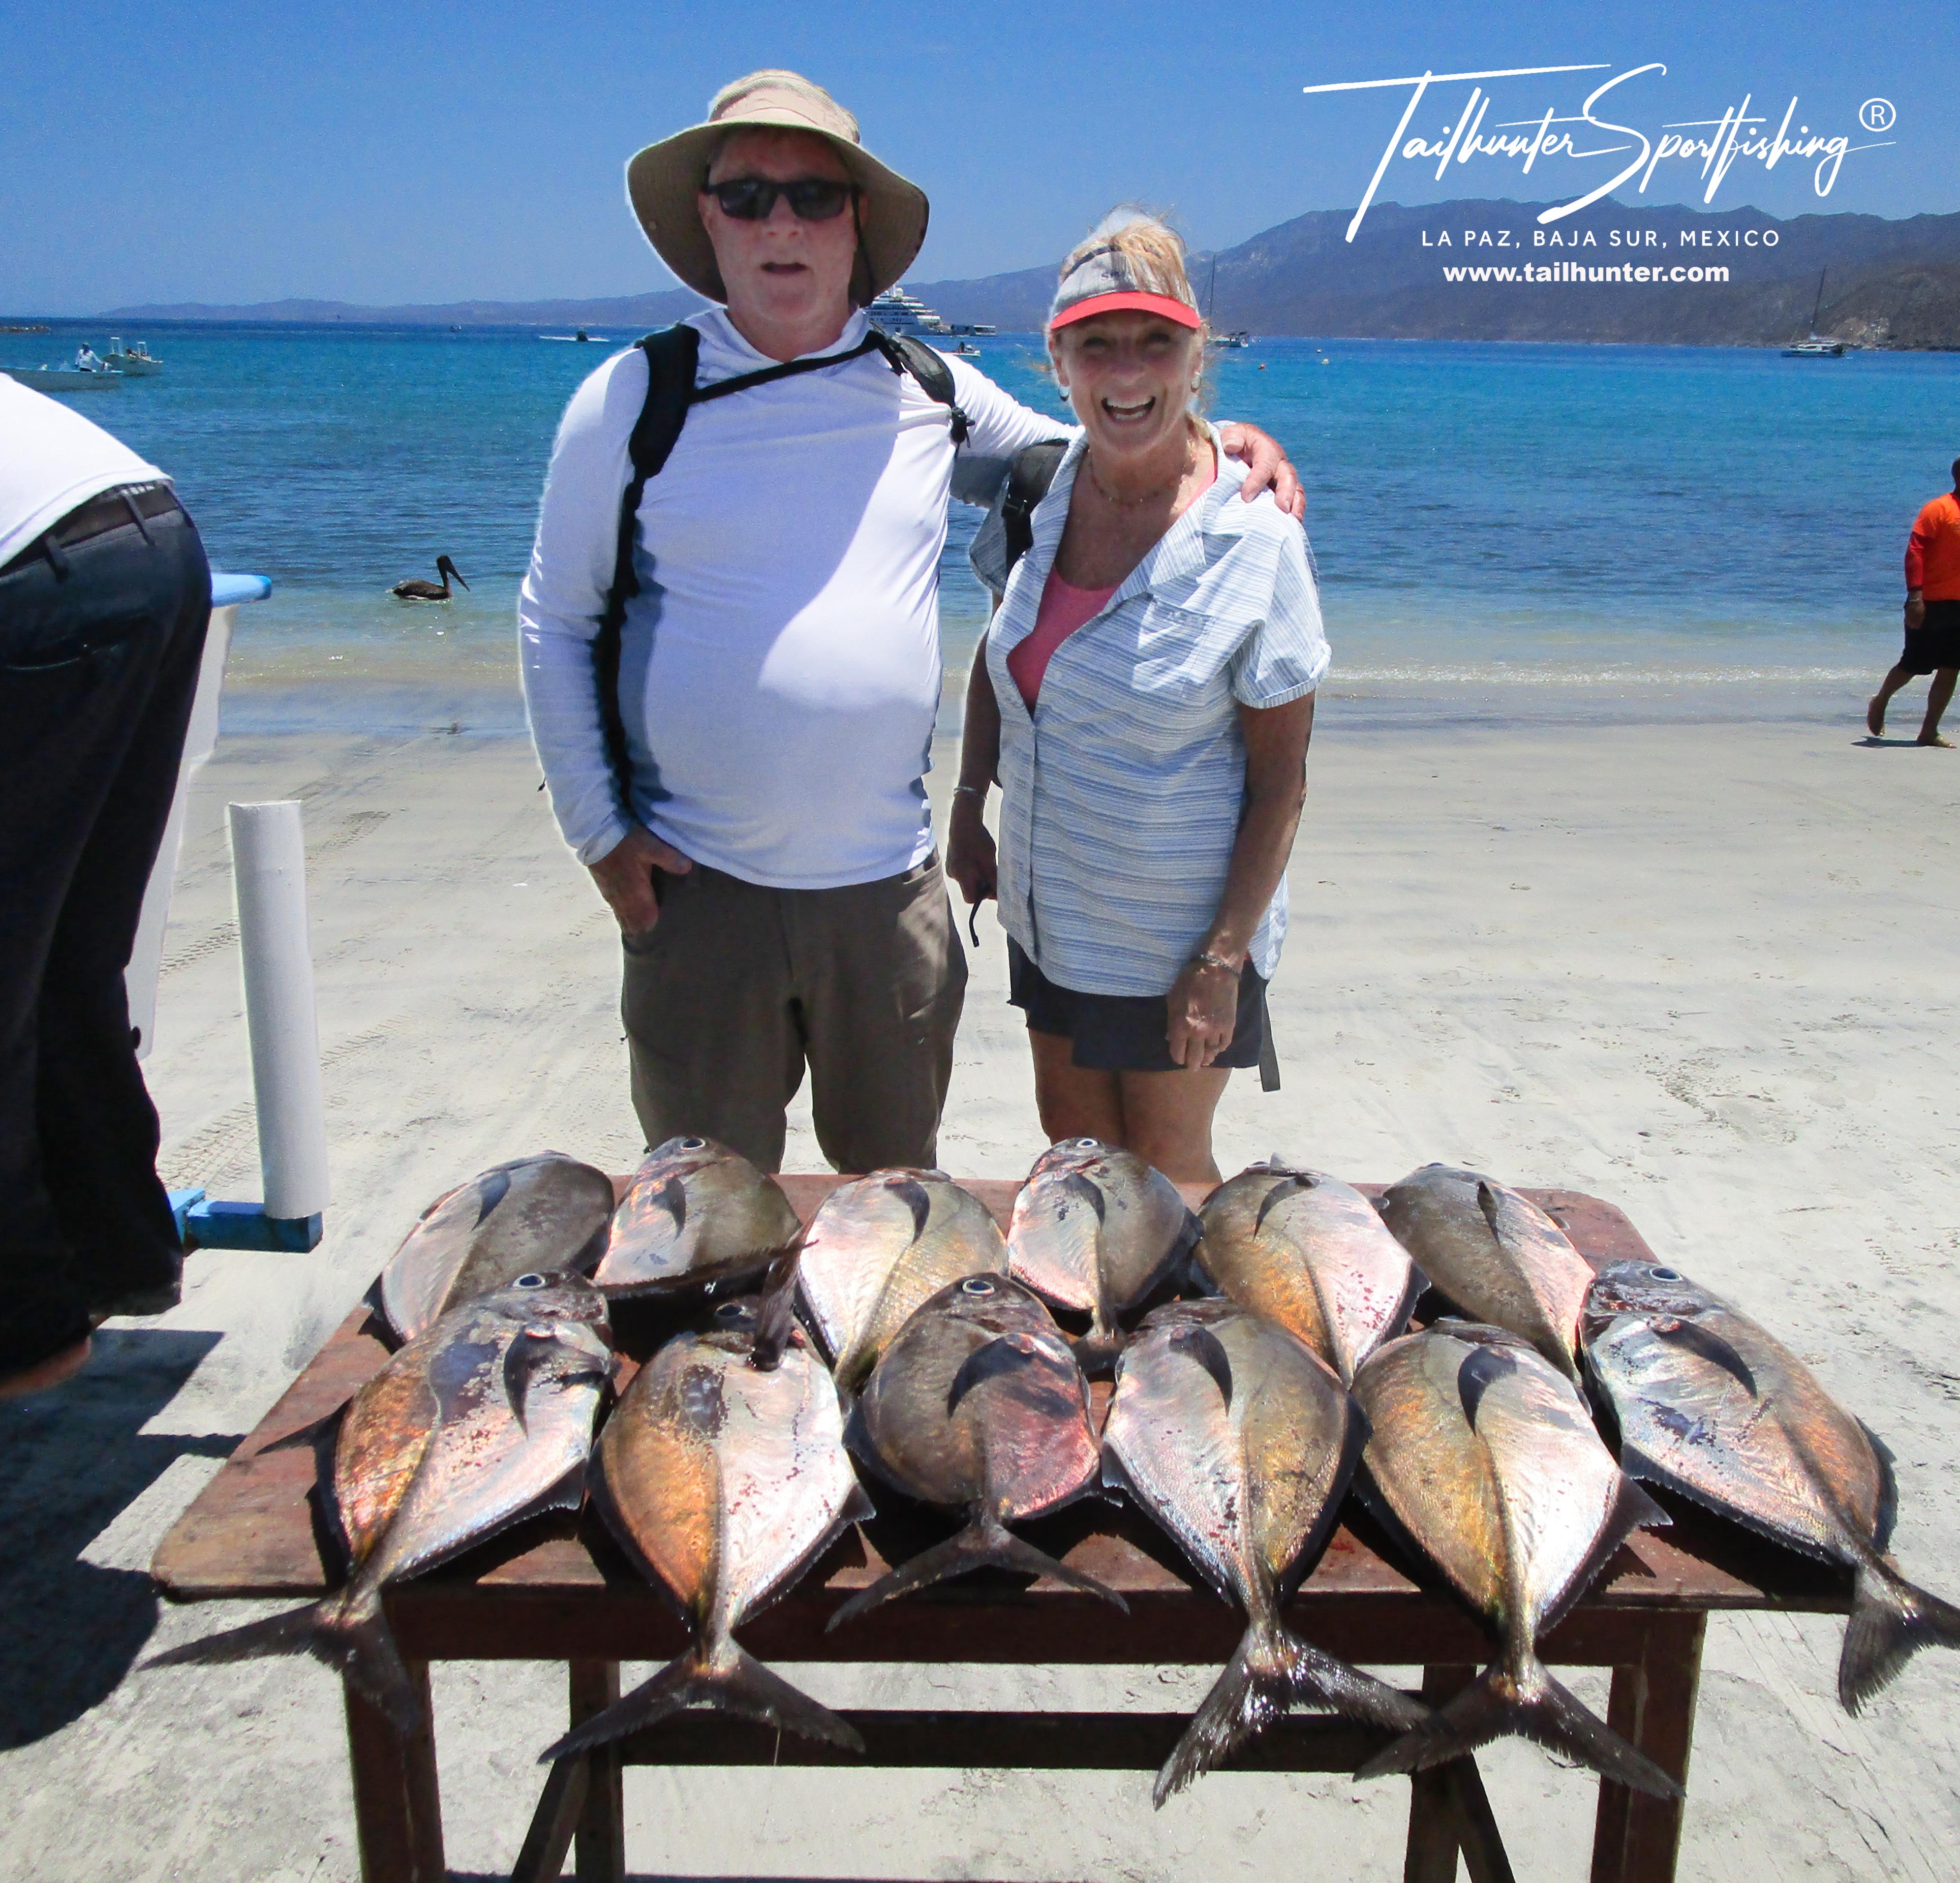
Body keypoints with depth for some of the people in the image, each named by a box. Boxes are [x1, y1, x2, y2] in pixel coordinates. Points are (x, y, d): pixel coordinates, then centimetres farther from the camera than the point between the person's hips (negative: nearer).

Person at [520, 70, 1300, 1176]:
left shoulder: (931, 396, 4)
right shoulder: (635, 399, -2)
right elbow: (555, 626, 3)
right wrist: (600, 831, -3)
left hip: (891, 887, 2)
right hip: (697, 889, -2)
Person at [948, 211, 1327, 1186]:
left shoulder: (1252, 536, -18)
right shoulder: (1041, 494, -3)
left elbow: (1280, 778, -15)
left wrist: (1222, 962, -17)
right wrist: (968, 805, 8)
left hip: (1178, 932, -5)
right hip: (1048, 909, 5)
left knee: (1167, 1172, 11)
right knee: (1073, 1144, 19)